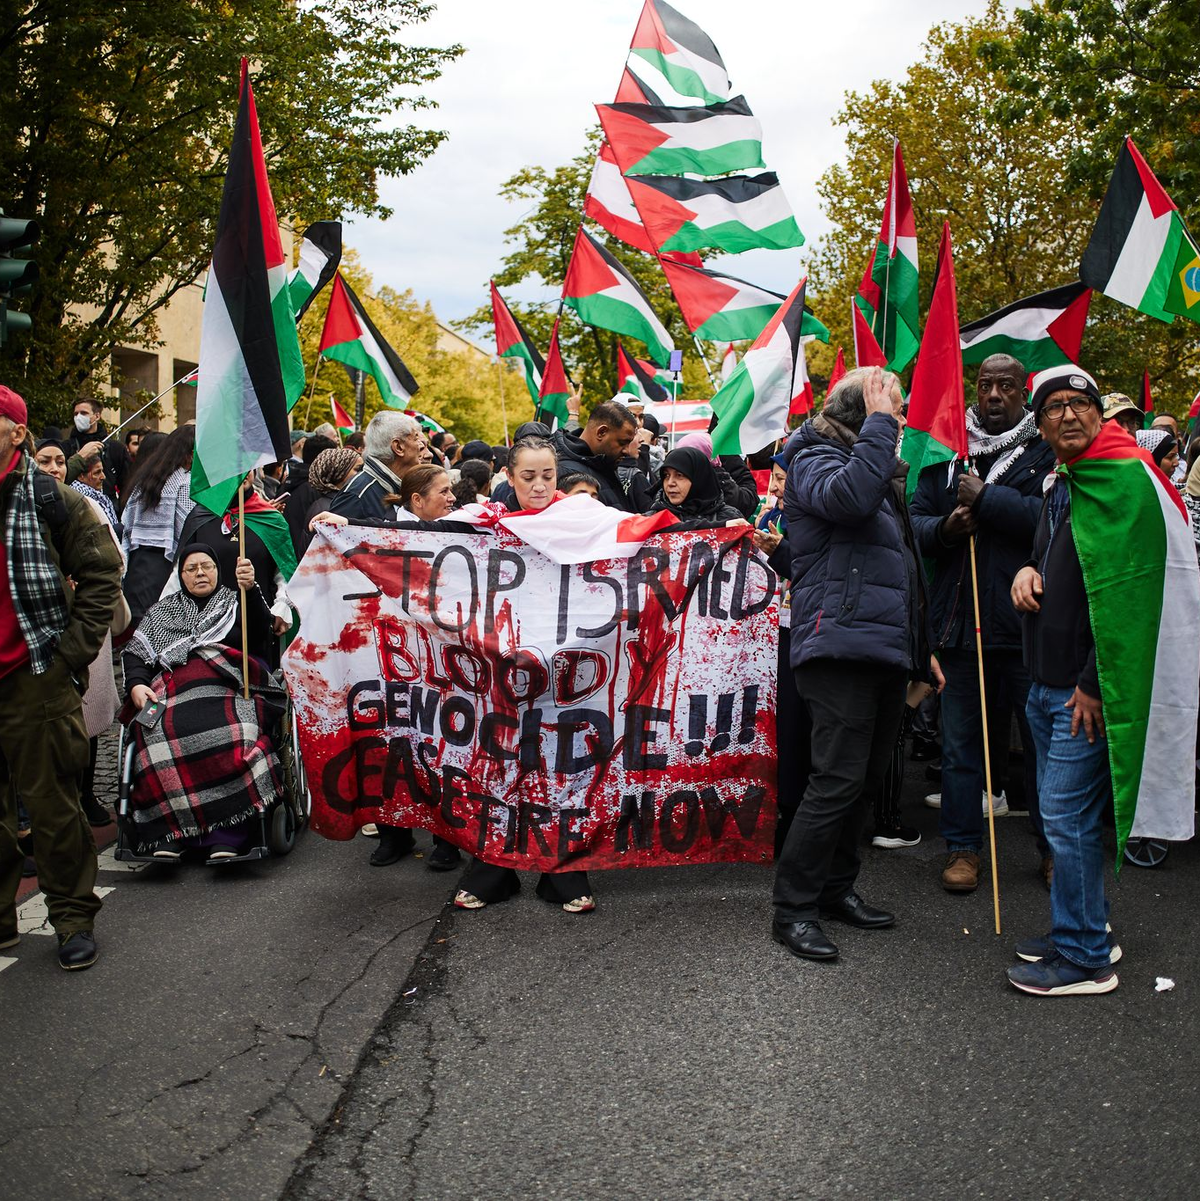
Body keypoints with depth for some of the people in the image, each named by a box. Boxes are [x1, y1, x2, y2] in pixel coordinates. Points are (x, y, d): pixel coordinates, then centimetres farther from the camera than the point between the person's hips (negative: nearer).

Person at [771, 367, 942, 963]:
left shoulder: (882, 470, 24)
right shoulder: (816, 458, -3)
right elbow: (848, 496, -29)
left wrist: (921, 647, 26)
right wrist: (878, 423, -17)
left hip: (885, 647, 9)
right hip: (841, 645, -9)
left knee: (866, 778, 12)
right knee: (838, 779, -11)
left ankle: (835, 887, 24)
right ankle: (793, 910, -3)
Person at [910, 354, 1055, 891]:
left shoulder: (1047, 452, 1)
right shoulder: (946, 452, 11)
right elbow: (915, 521, 9)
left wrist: (986, 499, -15)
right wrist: (945, 527, -11)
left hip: (1027, 620, -3)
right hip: (960, 620, 3)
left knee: (1045, 736, 7)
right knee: (960, 740, 9)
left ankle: (1055, 846, 22)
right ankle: (963, 846, 20)